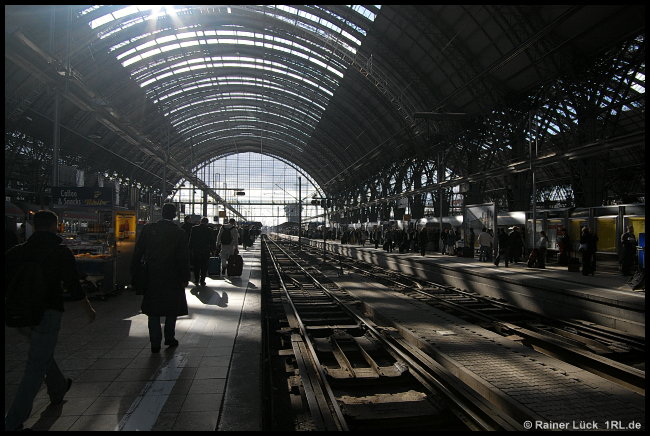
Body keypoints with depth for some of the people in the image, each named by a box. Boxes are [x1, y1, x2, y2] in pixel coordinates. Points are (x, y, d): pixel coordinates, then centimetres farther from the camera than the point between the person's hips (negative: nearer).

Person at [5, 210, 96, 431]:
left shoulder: (17, 251, 6)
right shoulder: (61, 251, -5)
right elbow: (74, 288, -6)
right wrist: (89, 310, 8)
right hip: (47, 314, -6)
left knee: (43, 352, 28)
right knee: (36, 367, 1)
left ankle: (58, 389, 47)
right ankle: (13, 423, -2)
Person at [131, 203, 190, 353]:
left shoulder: (148, 229, -2)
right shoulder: (179, 232, -8)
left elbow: (138, 251, 0)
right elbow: (184, 257, -8)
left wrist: (134, 272, 8)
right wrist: (185, 278, -1)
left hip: (152, 277, 2)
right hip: (172, 277, -2)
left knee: (153, 309, 9)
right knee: (172, 308, 14)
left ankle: (155, 343, 9)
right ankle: (169, 338, 19)